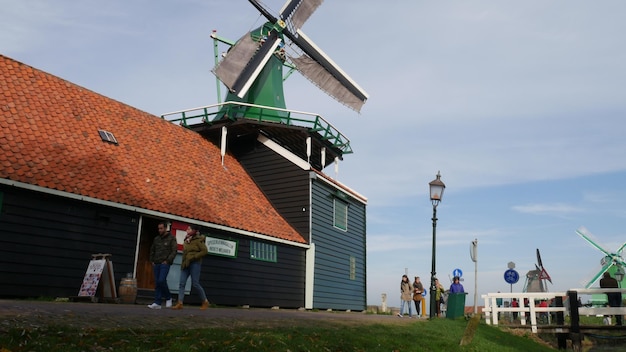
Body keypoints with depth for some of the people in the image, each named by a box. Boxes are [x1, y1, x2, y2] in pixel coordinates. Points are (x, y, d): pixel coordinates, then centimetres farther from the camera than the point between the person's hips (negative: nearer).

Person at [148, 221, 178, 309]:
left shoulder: (171, 238, -1)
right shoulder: (156, 239, 15)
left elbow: (174, 251, -7)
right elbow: (152, 250, 23)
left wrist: (167, 261, -14)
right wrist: (152, 261, 11)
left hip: (165, 263, -6)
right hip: (156, 264, 6)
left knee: (161, 281, -17)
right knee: (157, 283, 3)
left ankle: (168, 297, 4)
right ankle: (157, 303, 3)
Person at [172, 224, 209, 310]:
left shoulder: (198, 240, -6)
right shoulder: (187, 240, 15)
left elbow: (205, 251, -11)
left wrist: (194, 257, -16)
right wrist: (183, 262, 9)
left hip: (195, 264, -7)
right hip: (186, 264, 7)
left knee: (195, 283, -5)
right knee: (182, 283, -3)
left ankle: (205, 301, 10)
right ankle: (180, 303, -6)